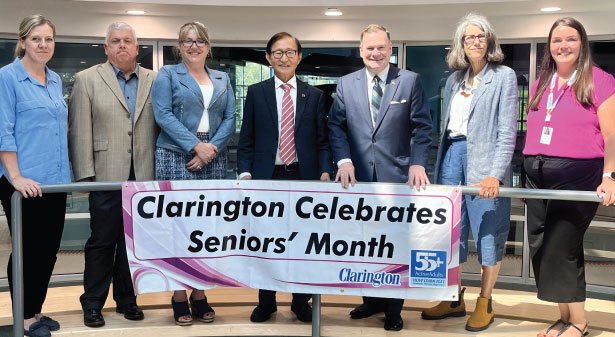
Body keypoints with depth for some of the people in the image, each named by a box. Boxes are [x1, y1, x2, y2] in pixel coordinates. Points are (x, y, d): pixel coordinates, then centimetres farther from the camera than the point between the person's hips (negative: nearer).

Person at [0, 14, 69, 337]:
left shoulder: (56, 80, 12)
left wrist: (65, 172, 14)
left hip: (55, 180, 7)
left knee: (49, 249, 12)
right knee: (27, 250, 3)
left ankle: (36, 310, 26)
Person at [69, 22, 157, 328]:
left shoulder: (154, 81, 10)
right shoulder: (87, 79, 4)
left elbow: (159, 126, 8)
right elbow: (80, 132, -1)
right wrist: (85, 175, -7)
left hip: (143, 176, 2)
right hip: (107, 176, -2)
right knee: (102, 241, 4)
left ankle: (126, 299, 24)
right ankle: (92, 304, 17)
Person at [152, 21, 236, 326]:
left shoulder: (222, 80, 17)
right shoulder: (167, 75, 6)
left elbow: (229, 119, 8)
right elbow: (163, 114, -6)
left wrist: (212, 148, -8)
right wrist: (195, 145, -15)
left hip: (213, 160, 4)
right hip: (176, 158, -3)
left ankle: (200, 295, 12)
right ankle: (179, 297, 4)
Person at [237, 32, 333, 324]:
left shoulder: (314, 95, 8)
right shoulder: (256, 93, 6)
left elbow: (322, 140, 7)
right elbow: (246, 139, 4)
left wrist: (325, 172, -6)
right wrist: (245, 173, -6)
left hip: (303, 176, 0)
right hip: (267, 176, 0)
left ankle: (301, 302, 22)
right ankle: (266, 302, 22)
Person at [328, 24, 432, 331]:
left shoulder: (410, 81, 2)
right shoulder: (346, 84, 8)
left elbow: (422, 126, -1)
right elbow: (336, 125, 5)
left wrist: (417, 163, -12)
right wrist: (343, 160, -9)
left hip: (397, 176, -2)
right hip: (359, 176, 2)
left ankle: (393, 308, 20)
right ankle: (371, 299, 28)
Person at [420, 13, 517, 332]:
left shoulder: (504, 76, -1)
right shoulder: (453, 80, 15)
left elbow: (507, 131, -9)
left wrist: (496, 174, -20)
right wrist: (438, 167, 11)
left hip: (484, 162, -5)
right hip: (452, 156, 6)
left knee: (488, 234, 2)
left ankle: (484, 303, 15)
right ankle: (454, 299, 20)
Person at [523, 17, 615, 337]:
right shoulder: (541, 83, 14)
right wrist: (528, 172, 14)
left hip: (577, 174, -6)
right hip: (538, 175, 6)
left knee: (560, 247, -5)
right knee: (541, 248, 7)